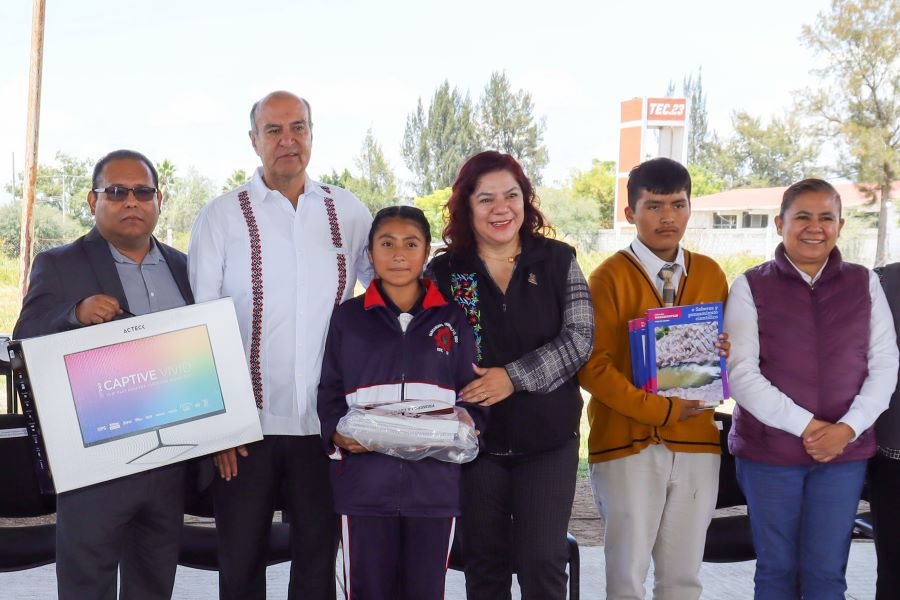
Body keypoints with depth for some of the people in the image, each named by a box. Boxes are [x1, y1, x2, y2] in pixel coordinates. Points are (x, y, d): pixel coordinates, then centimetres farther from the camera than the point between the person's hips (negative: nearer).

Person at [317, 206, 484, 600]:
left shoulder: (451, 319, 9)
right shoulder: (348, 317, 7)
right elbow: (329, 393, 8)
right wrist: (337, 434, -11)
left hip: (434, 482, 1)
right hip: (365, 481, 0)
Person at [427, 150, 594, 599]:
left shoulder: (558, 261, 0)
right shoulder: (444, 271, 1)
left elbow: (579, 339, -7)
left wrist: (514, 377, -18)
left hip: (548, 437, -1)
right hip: (475, 438, 1)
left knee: (543, 562, 1)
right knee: (484, 563, 12)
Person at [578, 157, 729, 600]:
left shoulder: (710, 274, 9)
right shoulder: (609, 277, -5)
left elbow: (725, 344, 19)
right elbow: (592, 365, -10)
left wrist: (724, 355, -5)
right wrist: (659, 410, -17)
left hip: (696, 442, 4)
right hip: (627, 443, -4)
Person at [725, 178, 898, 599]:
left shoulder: (864, 284, 6)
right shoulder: (751, 287, -2)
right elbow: (741, 374, -8)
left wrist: (848, 428, -10)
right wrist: (806, 425, -14)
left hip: (845, 453, 2)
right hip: (768, 451, -2)